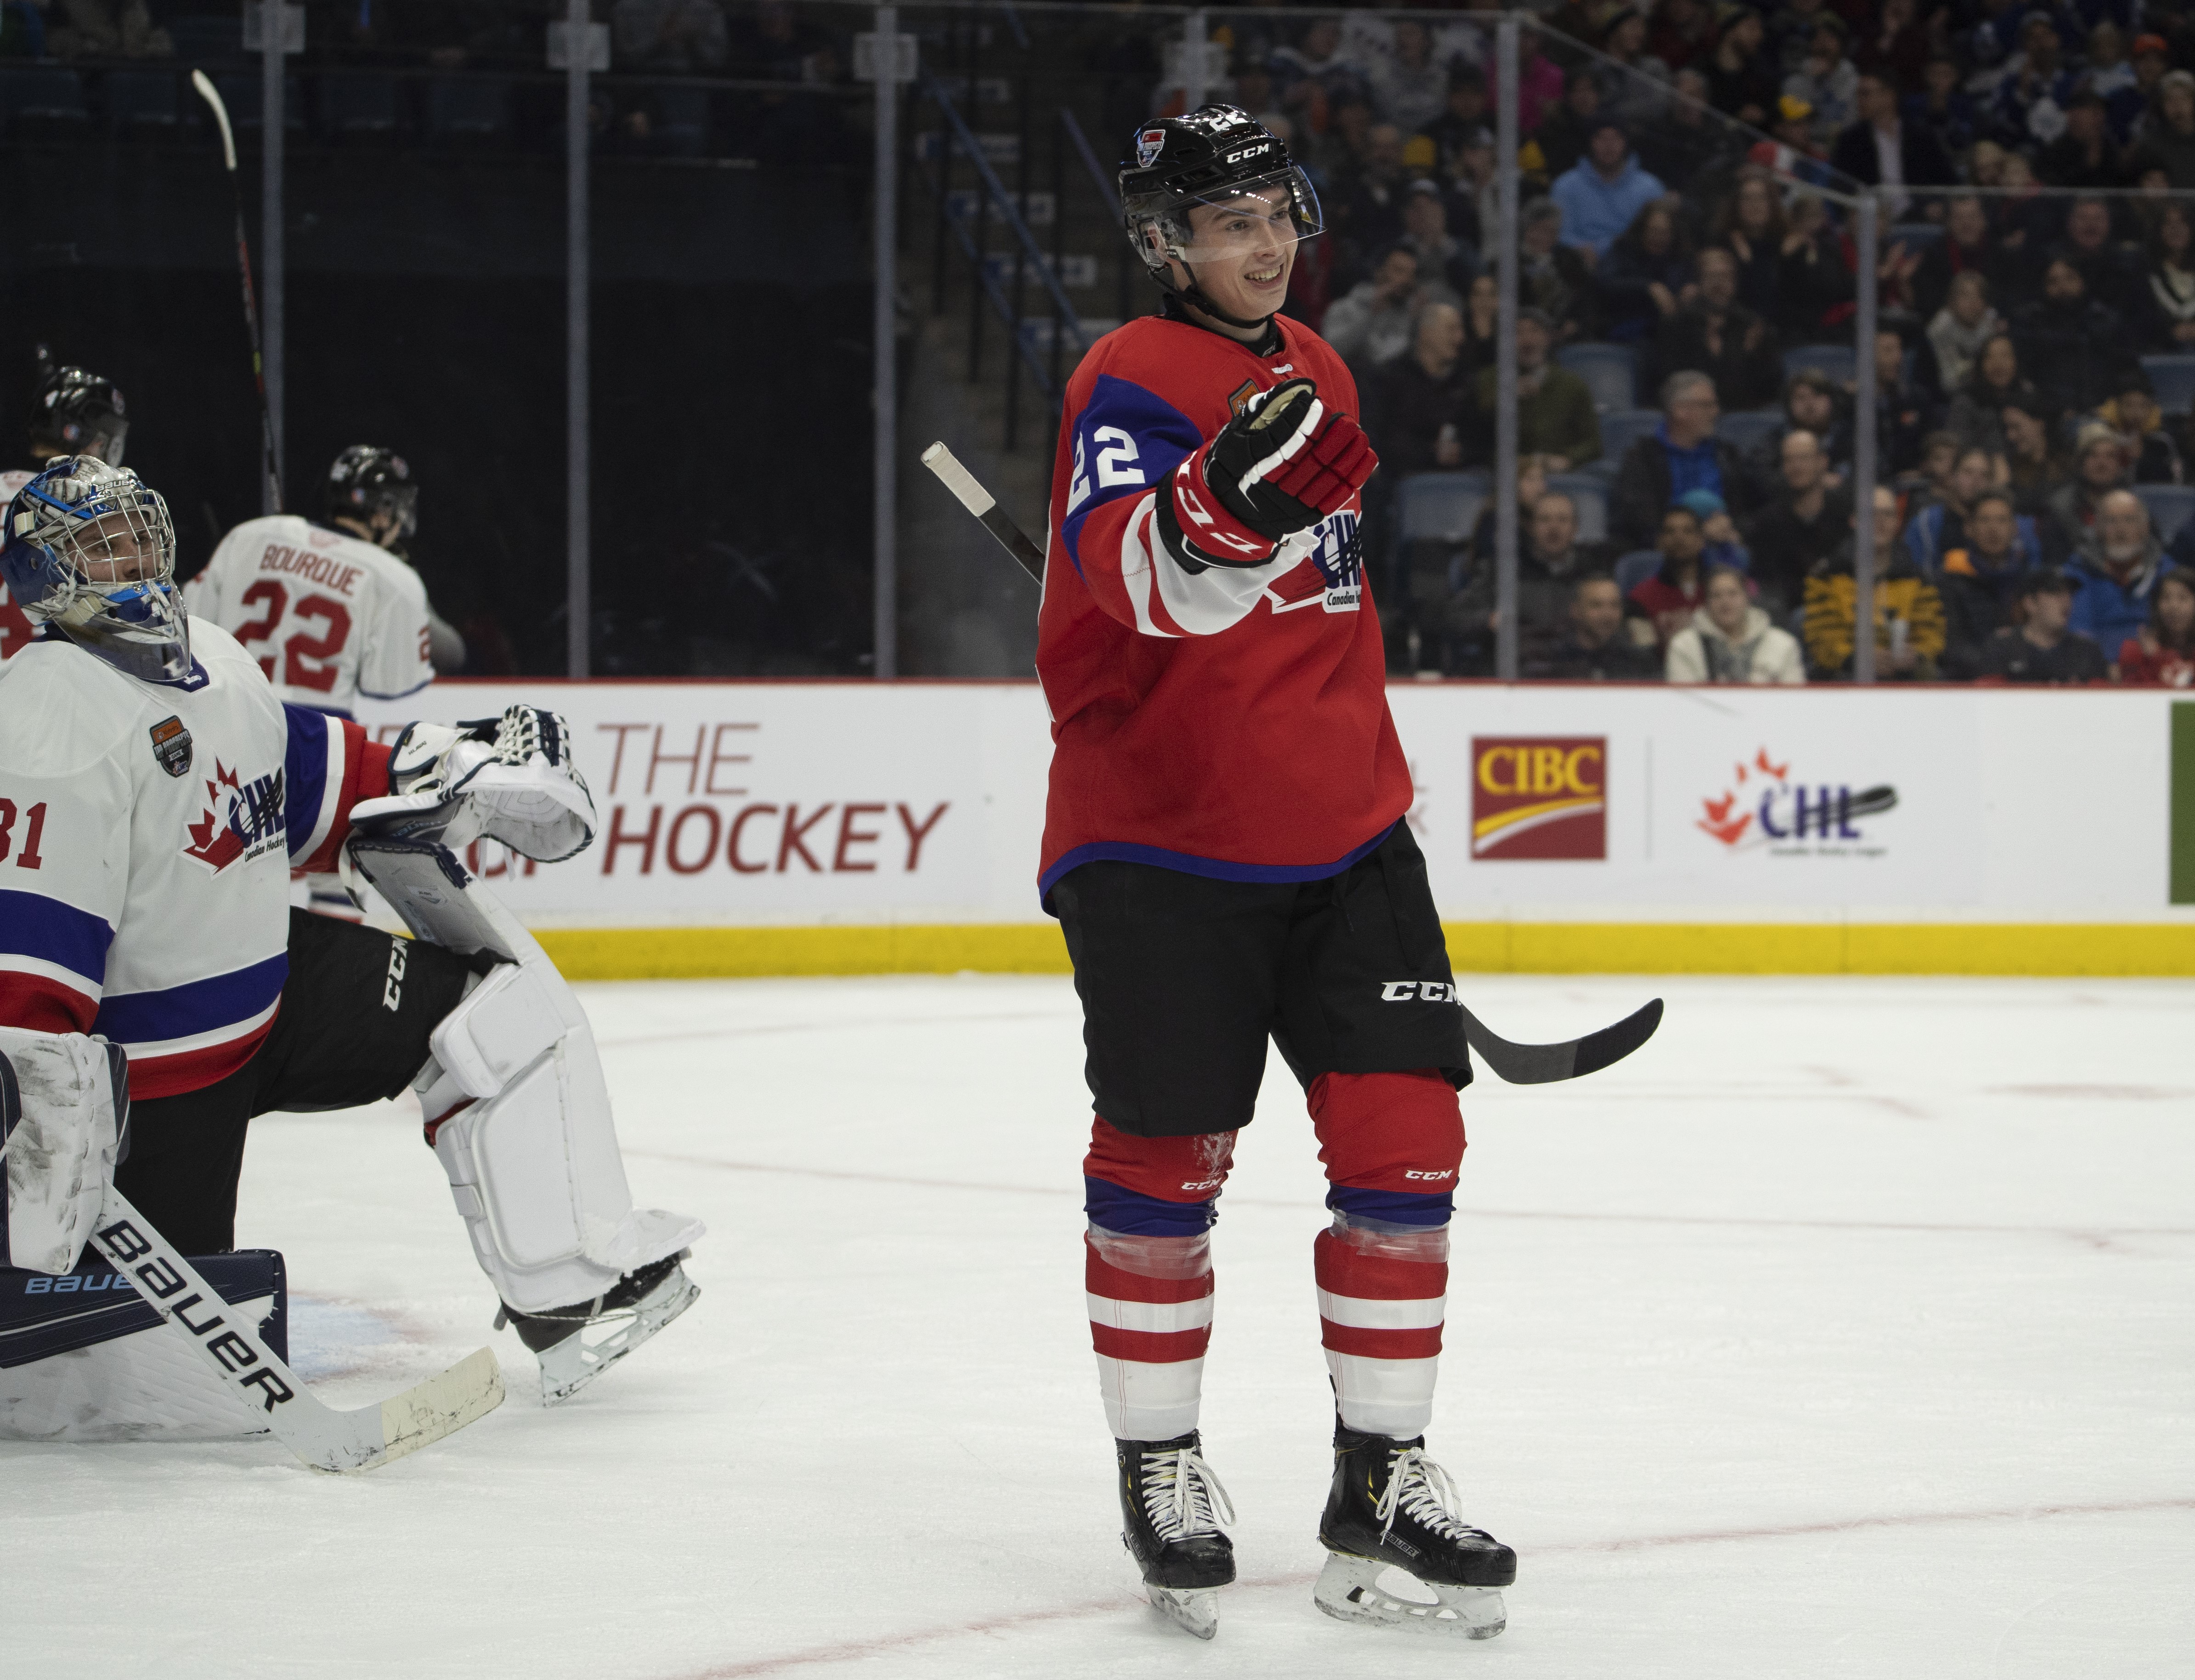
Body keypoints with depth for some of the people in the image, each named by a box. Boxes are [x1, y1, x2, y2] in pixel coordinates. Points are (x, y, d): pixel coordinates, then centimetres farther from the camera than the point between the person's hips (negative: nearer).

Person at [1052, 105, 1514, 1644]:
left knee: (1404, 1138, -1)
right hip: (1159, 839, -6)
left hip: (1337, 833, 6)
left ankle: (1382, 1480, 9)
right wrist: (1223, 503, -51)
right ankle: (1162, 1468, 18)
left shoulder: (1314, 371, 12)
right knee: (1167, 1162, 2)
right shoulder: (1131, 381, -12)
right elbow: (1147, 583, -32)